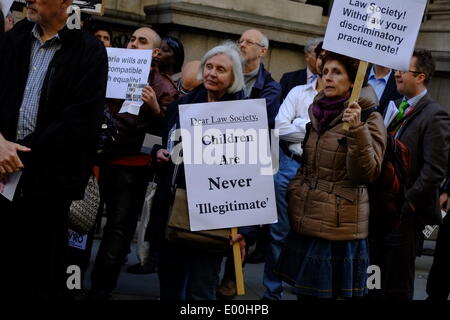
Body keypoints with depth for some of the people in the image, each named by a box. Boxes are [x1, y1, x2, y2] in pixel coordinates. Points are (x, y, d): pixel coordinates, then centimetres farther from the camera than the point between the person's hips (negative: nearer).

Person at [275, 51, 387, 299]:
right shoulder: (317, 112, 12)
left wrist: (357, 129, -28)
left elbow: (367, 174, -19)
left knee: (330, 293, -1)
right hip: (304, 223, 7)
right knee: (304, 293, 11)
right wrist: (294, 193, 18)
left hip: (338, 229, -6)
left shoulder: (369, 118, -8)